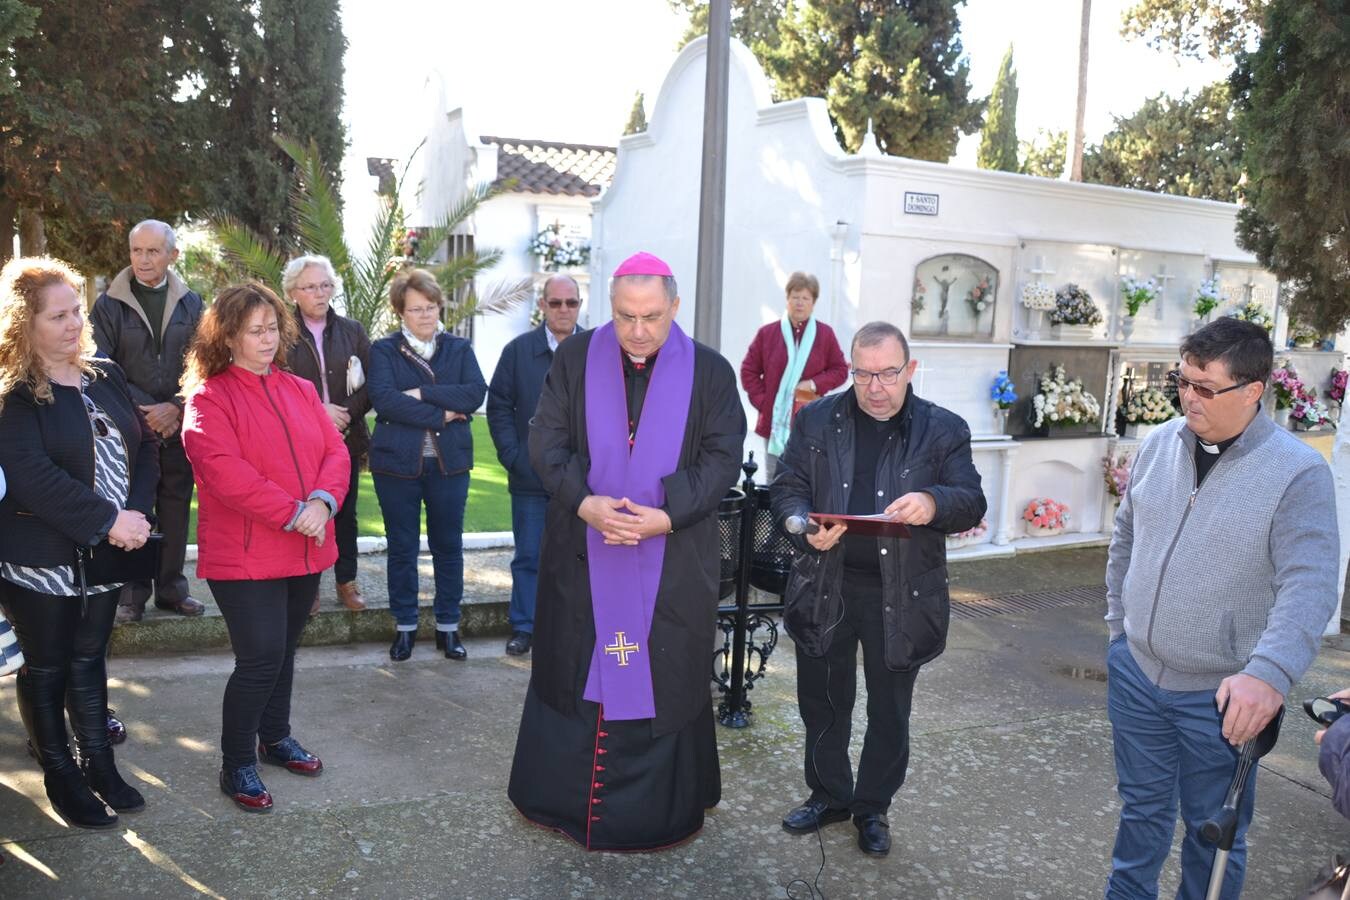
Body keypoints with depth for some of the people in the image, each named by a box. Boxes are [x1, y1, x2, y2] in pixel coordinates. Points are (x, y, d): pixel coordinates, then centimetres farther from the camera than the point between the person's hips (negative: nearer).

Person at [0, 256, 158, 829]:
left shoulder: (105, 376, 6)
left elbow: (145, 445, 5)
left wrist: (137, 512, -10)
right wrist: (108, 520, -24)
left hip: (108, 553, 5)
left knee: (89, 660, 17)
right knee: (47, 668, 10)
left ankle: (98, 764, 30)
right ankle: (60, 776, 25)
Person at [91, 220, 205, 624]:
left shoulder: (191, 304, 7)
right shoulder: (109, 304, 0)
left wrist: (176, 408, -11)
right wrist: (145, 411, -12)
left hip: (179, 427, 2)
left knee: (176, 511, 8)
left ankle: (172, 588, 20)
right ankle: (131, 596, 12)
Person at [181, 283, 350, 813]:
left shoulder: (300, 390, 11)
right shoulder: (208, 397, -8)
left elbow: (335, 451, 4)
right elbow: (224, 472, -20)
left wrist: (323, 501, -16)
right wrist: (293, 513, -23)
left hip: (305, 551, 6)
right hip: (244, 555, -6)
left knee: (283, 651, 18)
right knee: (260, 659, -7)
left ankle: (275, 737, 36)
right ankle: (237, 765, 11)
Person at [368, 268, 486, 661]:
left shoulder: (459, 349, 6)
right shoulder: (383, 350, 1)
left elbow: (475, 393, -10)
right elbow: (383, 398, -15)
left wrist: (422, 393, -16)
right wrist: (440, 415, -17)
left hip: (449, 463, 1)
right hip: (397, 463, -1)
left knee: (448, 547, 9)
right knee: (402, 548, 9)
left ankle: (448, 627, 22)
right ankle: (405, 626, 24)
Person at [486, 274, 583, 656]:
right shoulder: (519, 350, 2)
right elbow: (498, 406, 4)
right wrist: (512, 457, -5)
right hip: (531, 477, 1)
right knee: (528, 556, 10)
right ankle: (523, 627, 21)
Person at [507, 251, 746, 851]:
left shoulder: (709, 371, -3)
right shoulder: (575, 359, -1)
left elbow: (722, 457, -6)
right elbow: (546, 441, -3)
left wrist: (667, 516, -19)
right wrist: (584, 502, -19)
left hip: (672, 562, -1)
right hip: (582, 556, 1)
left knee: (666, 676, 8)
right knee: (574, 668, 11)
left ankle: (661, 806, 26)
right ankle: (564, 793, 30)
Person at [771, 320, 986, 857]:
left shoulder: (943, 430, -2)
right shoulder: (816, 420, 1)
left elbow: (972, 504, -6)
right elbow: (786, 489, 2)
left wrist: (934, 502, -29)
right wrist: (806, 526, -20)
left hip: (901, 595, -1)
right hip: (825, 587, 1)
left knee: (890, 710, 13)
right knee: (823, 701, 15)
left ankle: (873, 807, 34)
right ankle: (829, 795, 37)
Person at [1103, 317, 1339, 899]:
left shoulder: (1299, 474, -16)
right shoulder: (1160, 444, -1)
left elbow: (1308, 587, -24)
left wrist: (1269, 674, -37)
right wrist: (1118, 619, 12)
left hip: (1221, 697, -4)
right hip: (1135, 671, 4)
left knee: (1213, 830, 15)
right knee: (1141, 807, 22)